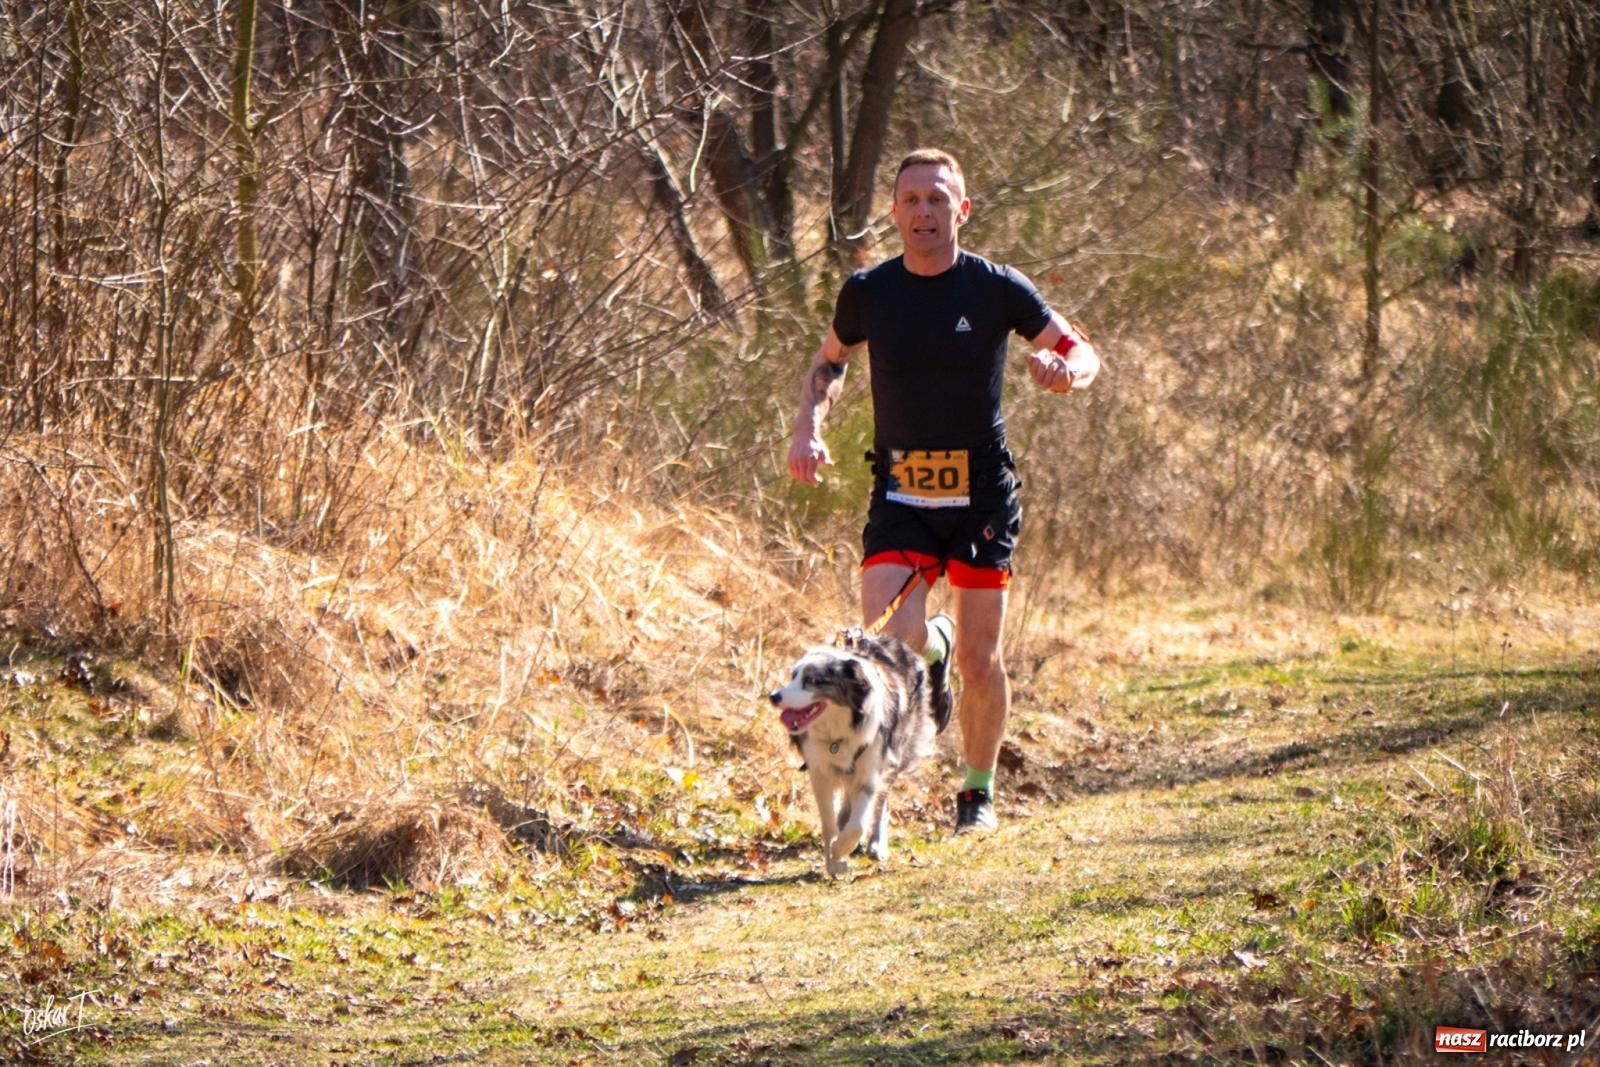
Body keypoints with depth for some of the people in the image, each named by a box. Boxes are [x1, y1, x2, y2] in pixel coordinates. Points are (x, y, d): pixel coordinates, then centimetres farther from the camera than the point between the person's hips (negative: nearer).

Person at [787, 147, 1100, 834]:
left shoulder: (998, 289, -5)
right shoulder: (868, 293, 0)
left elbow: (1080, 350, 4)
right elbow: (829, 363, 18)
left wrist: (1067, 370, -21)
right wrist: (809, 428, -1)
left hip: (983, 493, -1)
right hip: (901, 494, 1)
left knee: (980, 660, 1)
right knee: (886, 642, -18)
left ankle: (979, 792, 23)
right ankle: (933, 649, 20)